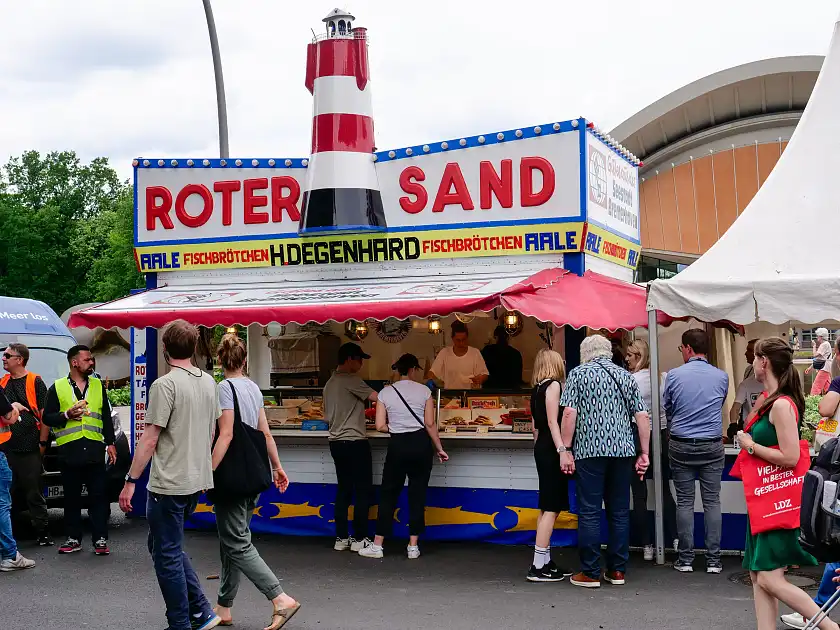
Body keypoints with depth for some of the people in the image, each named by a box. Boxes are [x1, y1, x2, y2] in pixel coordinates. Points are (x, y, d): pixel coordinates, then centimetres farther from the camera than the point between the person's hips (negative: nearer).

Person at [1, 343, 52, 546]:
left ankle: (43, 534, 10)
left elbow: (44, 414, -4)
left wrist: (43, 442, -6)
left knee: (34, 494, 3)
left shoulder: (35, 382, -2)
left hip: (30, 448, -4)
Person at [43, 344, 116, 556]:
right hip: (69, 452, -1)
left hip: (95, 451, 1)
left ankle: (100, 540, 2)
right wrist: (67, 415, -12)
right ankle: (73, 539, 15)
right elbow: (47, 417, 5)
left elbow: (107, 417, 16)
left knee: (98, 496, -1)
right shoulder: (57, 388, 7)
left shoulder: (98, 385, 14)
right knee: (72, 498, 6)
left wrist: (110, 443, 10)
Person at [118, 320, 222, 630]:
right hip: (197, 481, 8)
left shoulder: (165, 385, -15)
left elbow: (149, 440, -16)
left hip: (169, 485, -8)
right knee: (169, 547, 21)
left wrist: (131, 481, -11)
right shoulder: (209, 382, 8)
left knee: (167, 556, 4)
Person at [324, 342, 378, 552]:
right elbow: (376, 397, -20)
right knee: (363, 491, -1)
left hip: (336, 442, 9)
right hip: (354, 442, -9)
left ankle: (341, 538, 13)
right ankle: (359, 538, 2)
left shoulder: (330, 383, 15)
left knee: (344, 490, 12)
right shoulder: (350, 380, -12)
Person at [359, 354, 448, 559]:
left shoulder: (385, 392, 2)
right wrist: (439, 449, 5)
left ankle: (377, 546, 10)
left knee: (388, 494, 9)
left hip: (397, 446, 0)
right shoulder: (424, 391, -1)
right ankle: (413, 546, 10)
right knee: (418, 495, 7)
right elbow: (430, 424, -4)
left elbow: (380, 426, -2)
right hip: (421, 444, 0)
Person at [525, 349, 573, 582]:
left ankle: (546, 562, 15)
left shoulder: (537, 389, 16)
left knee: (547, 508, 12)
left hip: (542, 449, 10)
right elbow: (553, 422, -18)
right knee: (551, 508, -9)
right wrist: (562, 449, -24)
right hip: (551, 450, -10)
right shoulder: (554, 385, -9)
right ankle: (538, 567, -11)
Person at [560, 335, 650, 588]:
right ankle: (617, 570, 15)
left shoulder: (578, 373, 2)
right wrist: (644, 453, 10)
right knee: (620, 512, 11)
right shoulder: (626, 376, 12)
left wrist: (565, 449, -4)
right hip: (623, 451, 4)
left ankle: (590, 573, 3)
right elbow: (642, 416, 7)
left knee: (589, 512, 1)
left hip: (590, 450, -4)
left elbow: (569, 413, -8)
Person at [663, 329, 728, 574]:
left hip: (681, 446, -1)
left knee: (684, 502, 5)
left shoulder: (674, 375, -5)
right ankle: (713, 560, 7)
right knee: (712, 502, 5)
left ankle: (685, 559, 8)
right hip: (712, 446, 1)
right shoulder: (721, 377, 0)